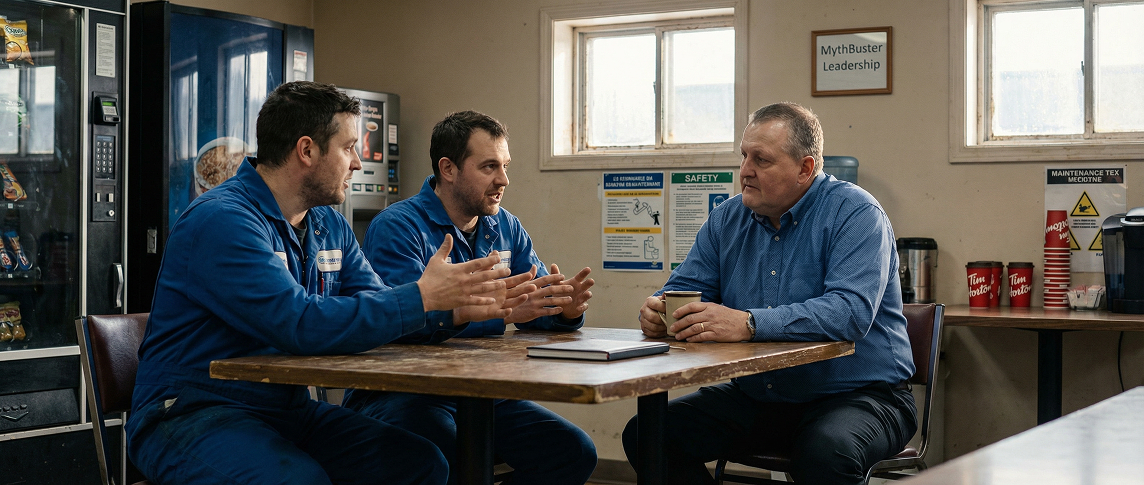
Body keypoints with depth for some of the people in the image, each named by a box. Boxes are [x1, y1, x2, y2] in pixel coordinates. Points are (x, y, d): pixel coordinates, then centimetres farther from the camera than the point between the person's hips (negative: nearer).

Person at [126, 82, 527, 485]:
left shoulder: (331, 226, 12)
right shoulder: (221, 220, -18)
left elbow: (376, 306, 7)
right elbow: (303, 326, -27)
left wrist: (467, 306, -9)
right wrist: (423, 297, -22)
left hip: (289, 409, 8)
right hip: (192, 413, -8)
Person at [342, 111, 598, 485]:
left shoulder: (506, 228, 13)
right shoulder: (397, 228, -11)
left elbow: (538, 309, 11)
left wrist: (566, 308, -15)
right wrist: (506, 311, -33)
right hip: (401, 394, -7)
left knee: (575, 452, -9)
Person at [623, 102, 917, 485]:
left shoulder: (855, 213, -12)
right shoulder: (727, 219, 8)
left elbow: (850, 311, -27)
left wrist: (749, 324, -37)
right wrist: (657, 310, -15)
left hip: (857, 393, -6)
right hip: (755, 395, 6)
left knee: (825, 452, -39)